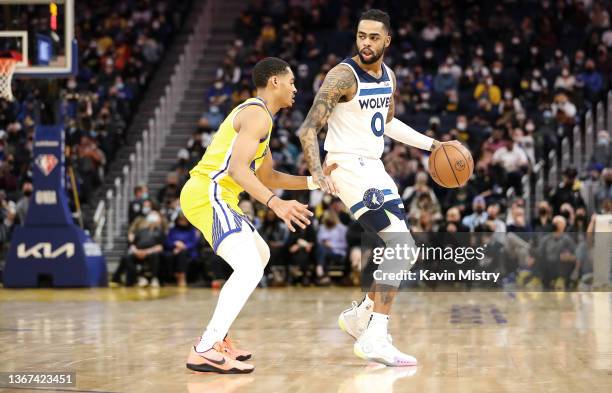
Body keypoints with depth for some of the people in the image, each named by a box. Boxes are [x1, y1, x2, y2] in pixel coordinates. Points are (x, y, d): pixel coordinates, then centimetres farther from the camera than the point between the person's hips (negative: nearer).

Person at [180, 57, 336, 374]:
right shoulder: (258, 114, -11)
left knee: (260, 256, 25)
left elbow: (267, 177, 28)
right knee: (249, 269, -21)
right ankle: (204, 351, -27)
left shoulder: (256, 115, 23)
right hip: (208, 195, -11)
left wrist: (314, 181, 21)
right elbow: (237, 169, -24)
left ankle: (216, 337, 20)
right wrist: (275, 203, -33)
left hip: (209, 196, 11)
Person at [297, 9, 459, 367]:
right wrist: (317, 171, -35)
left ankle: (360, 316, 24)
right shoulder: (343, 75, -16)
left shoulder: (388, 76, 9)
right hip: (350, 167, -9)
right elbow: (309, 128, -20)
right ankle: (375, 339, -20)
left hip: (374, 168, 9)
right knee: (402, 246, -19)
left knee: (402, 250, 12)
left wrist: (432, 144, 21)